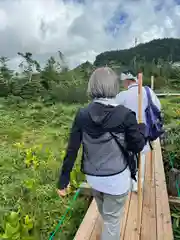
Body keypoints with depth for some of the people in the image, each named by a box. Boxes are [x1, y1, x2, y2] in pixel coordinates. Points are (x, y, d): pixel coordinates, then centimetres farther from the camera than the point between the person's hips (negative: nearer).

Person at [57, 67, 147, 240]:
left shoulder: (82, 114, -11)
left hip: (92, 177, 5)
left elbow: (72, 149, -8)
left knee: (105, 215, 34)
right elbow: (137, 147, -9)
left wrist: (64, 180, 1)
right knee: (112, 220, 20)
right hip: (116, 178, -5)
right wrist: (142, 127, 9)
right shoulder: (125, 115, -19)